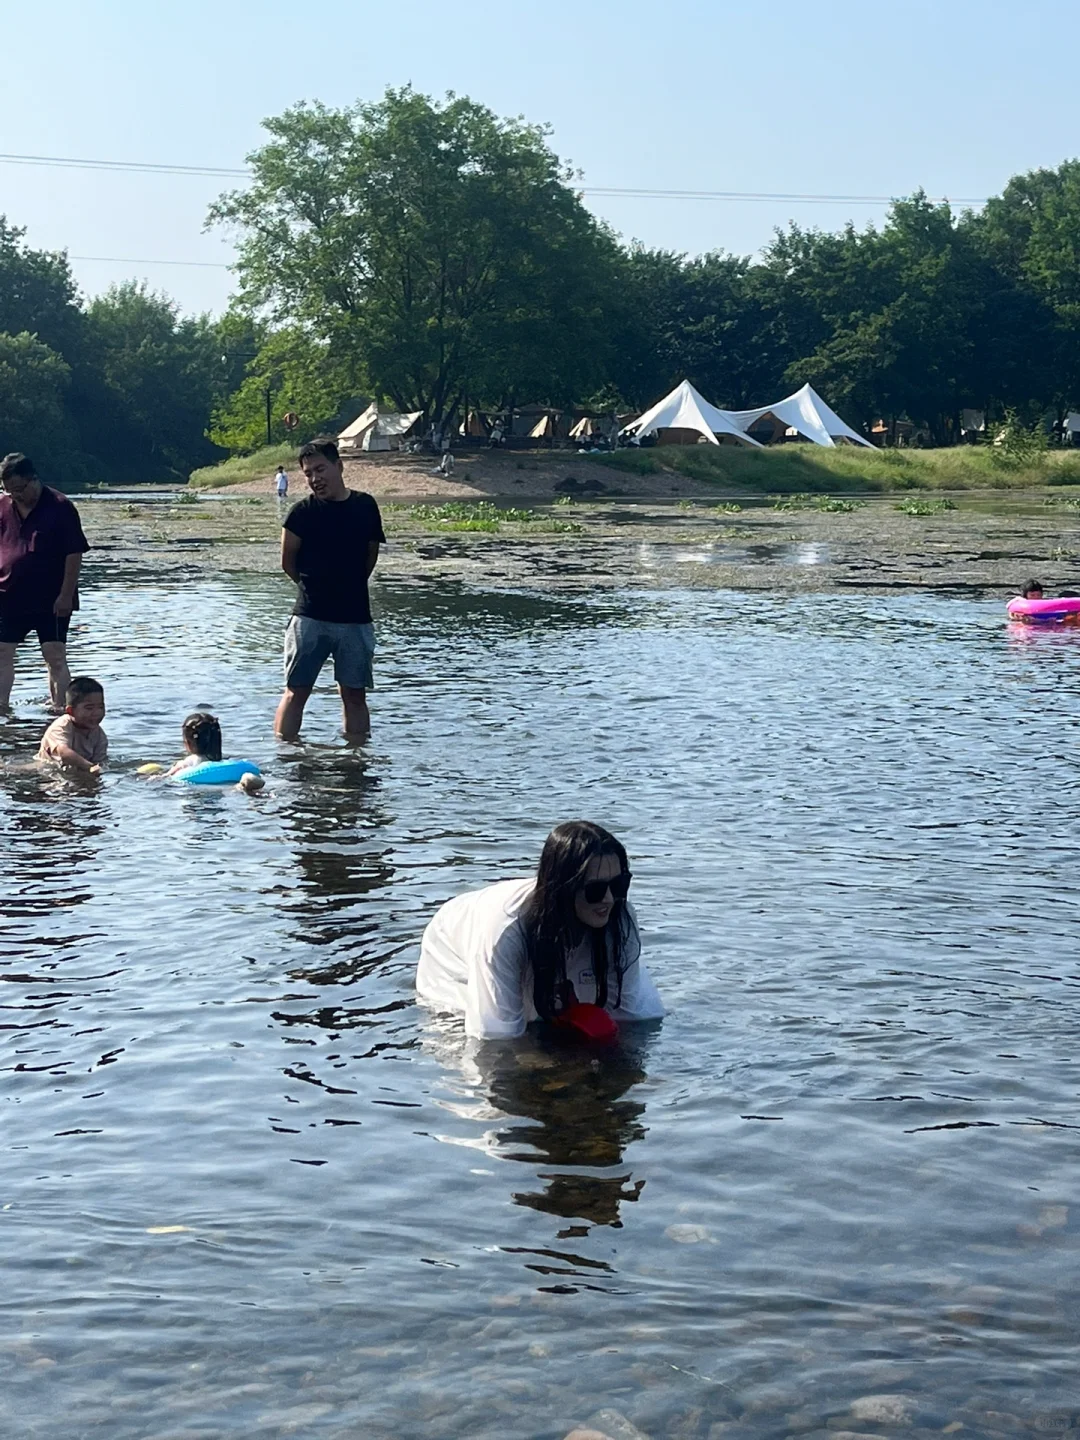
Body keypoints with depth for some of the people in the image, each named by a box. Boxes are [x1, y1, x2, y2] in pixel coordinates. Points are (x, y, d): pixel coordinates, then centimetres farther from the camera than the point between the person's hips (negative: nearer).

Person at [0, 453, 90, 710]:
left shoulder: (59, 507, -8)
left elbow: (75, 553, -9)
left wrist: (66, 595, -13)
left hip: (51, 601, -5)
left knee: (56, 658, -4)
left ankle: (60, 709, 0)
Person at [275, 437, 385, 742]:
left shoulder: (365, 506, 3)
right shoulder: (303, 512, -5)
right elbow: (288, 562, 2)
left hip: (355, 616, 3)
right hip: (310, 616, -2)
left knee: (354, 694, 8)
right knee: (296, 692, 0)